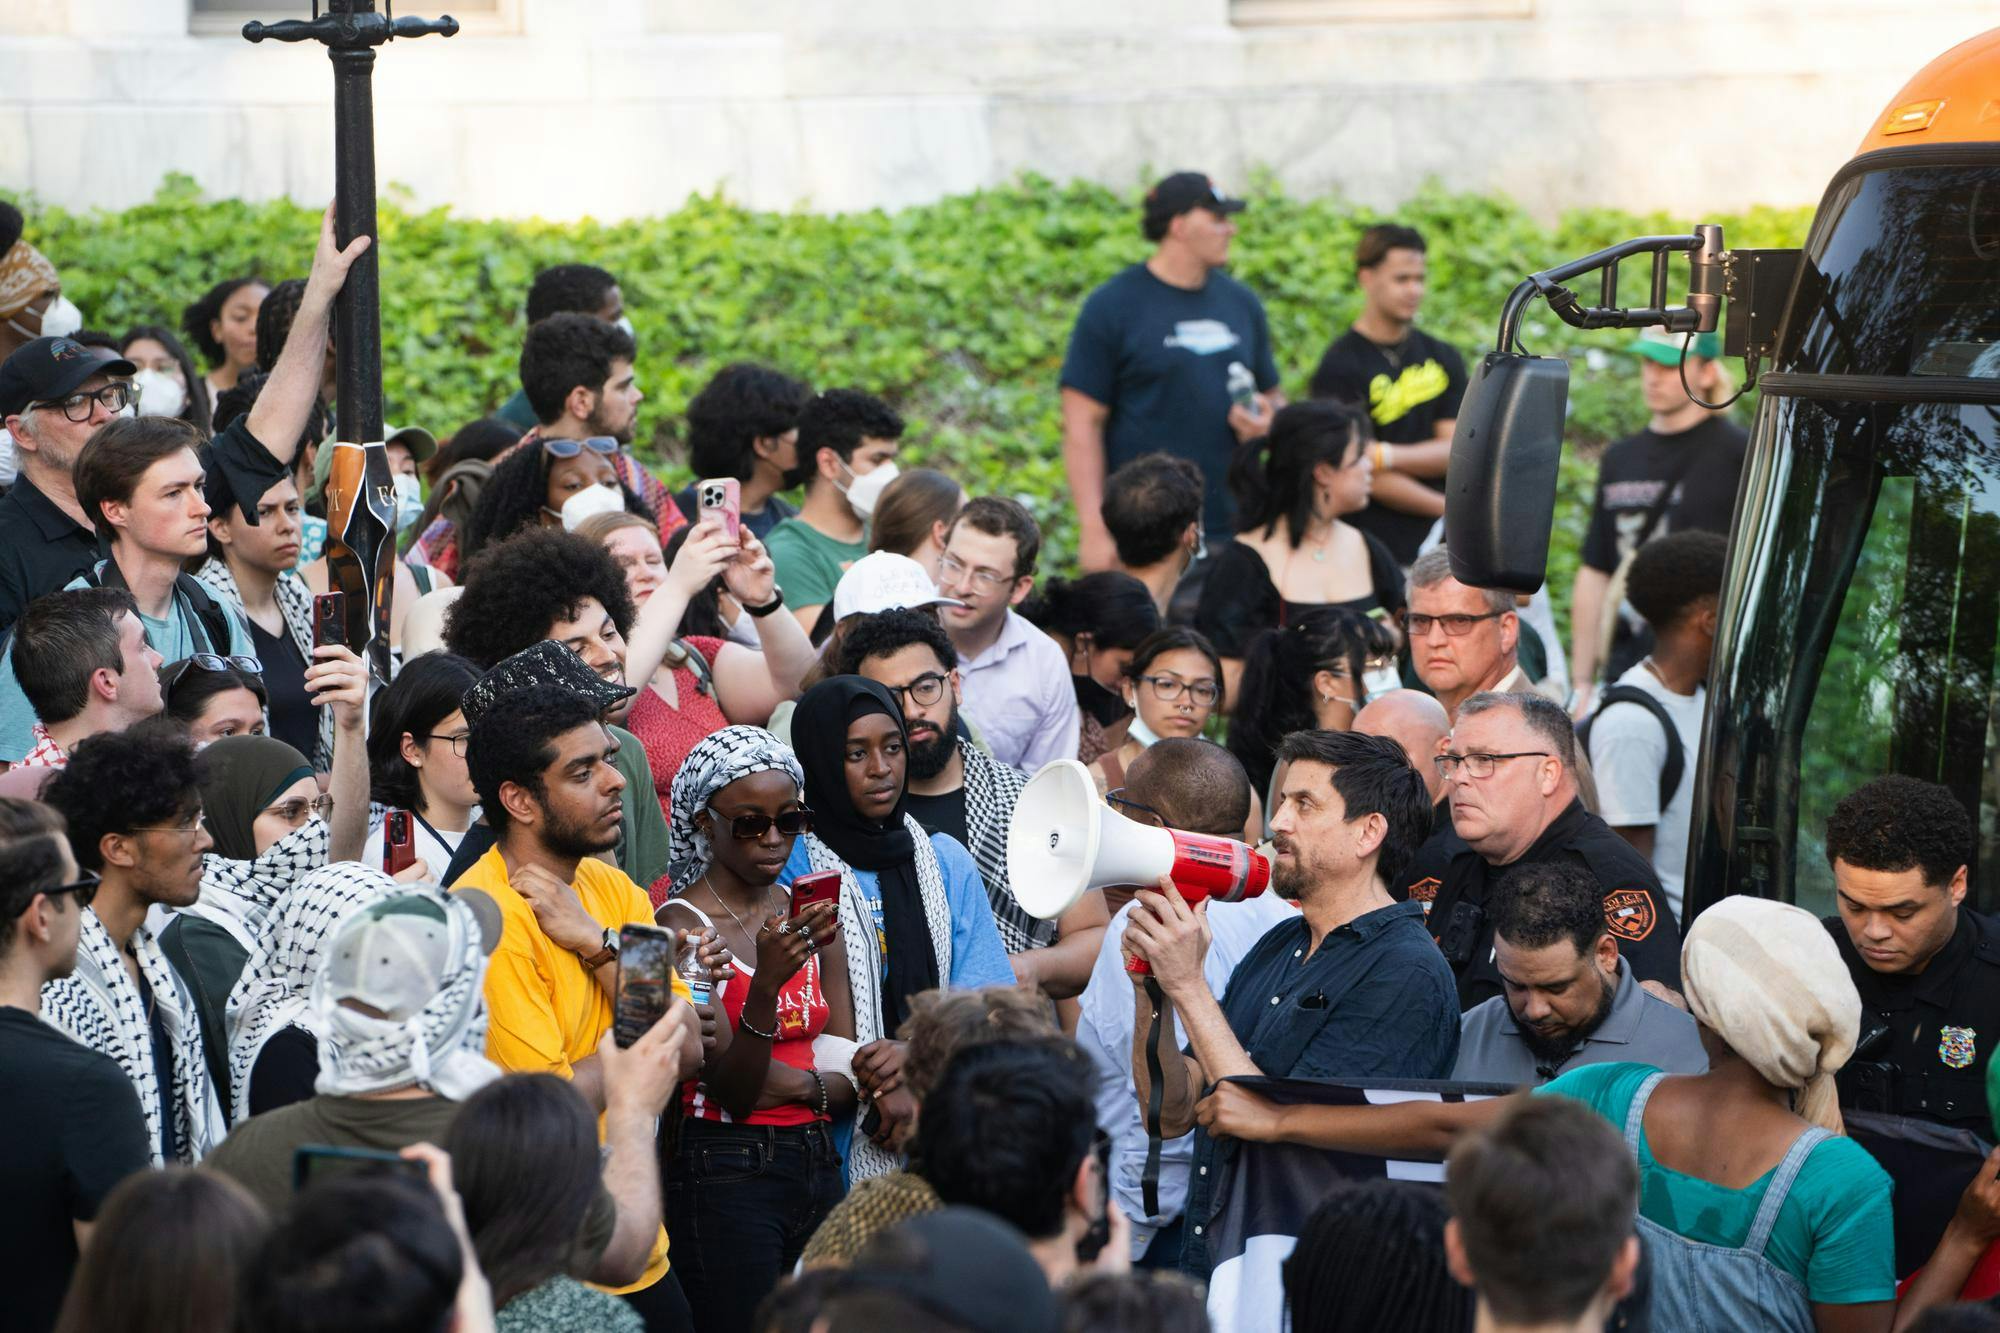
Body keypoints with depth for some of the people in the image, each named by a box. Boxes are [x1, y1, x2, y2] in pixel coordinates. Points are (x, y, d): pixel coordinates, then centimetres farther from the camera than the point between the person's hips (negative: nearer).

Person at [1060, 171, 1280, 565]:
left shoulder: (1241, 303, 15)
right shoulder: (1111, 306, -2)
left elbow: (1272, 396, 27)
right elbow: (1082, 424, -5)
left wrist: (1268, 421, 1)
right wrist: (1094, 528, -12)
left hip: (1234, 530, 5)